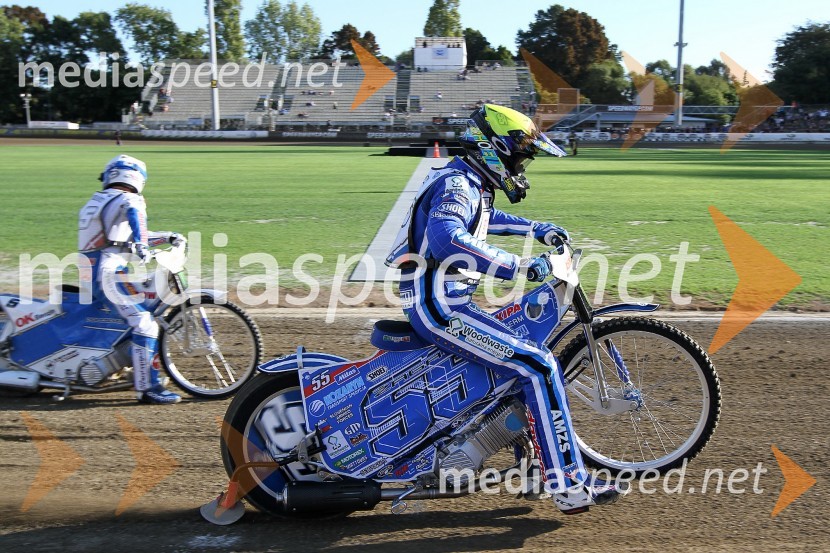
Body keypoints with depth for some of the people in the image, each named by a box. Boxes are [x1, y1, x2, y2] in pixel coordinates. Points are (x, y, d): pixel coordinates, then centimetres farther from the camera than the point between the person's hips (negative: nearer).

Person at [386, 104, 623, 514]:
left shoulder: (471, 184, 16)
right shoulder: (456, 184, -16)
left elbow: (487, 220, 40)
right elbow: (445, 239, -37)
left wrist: (540, 230, 31)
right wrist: (519, 266, -36)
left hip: (445, 303, 11)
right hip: (440, 310, -11)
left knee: (529, 349, 22)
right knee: (539, 367, -16)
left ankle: (533, 459, 30)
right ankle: (569, 486, -11)